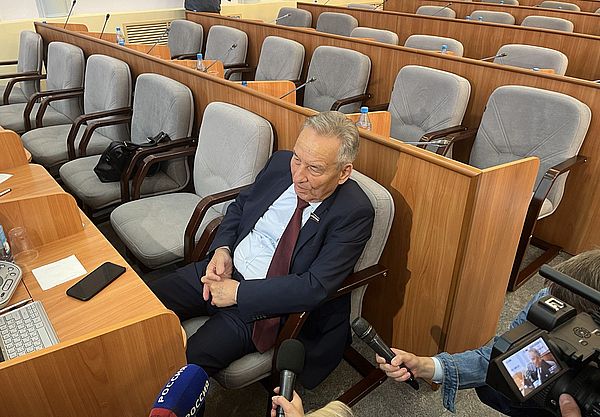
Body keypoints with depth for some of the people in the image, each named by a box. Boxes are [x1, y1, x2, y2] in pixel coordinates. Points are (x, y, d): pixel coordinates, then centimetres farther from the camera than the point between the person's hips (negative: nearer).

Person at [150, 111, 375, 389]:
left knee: (189, 358, -22)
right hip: (220, 270, 6)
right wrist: (222, 248, -6)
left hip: (268, 304, -5)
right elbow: (239, 206, 13)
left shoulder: (354, 213, -20)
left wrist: (237, 292, -20)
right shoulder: (280, 163, -2)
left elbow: (315, 288, -25)